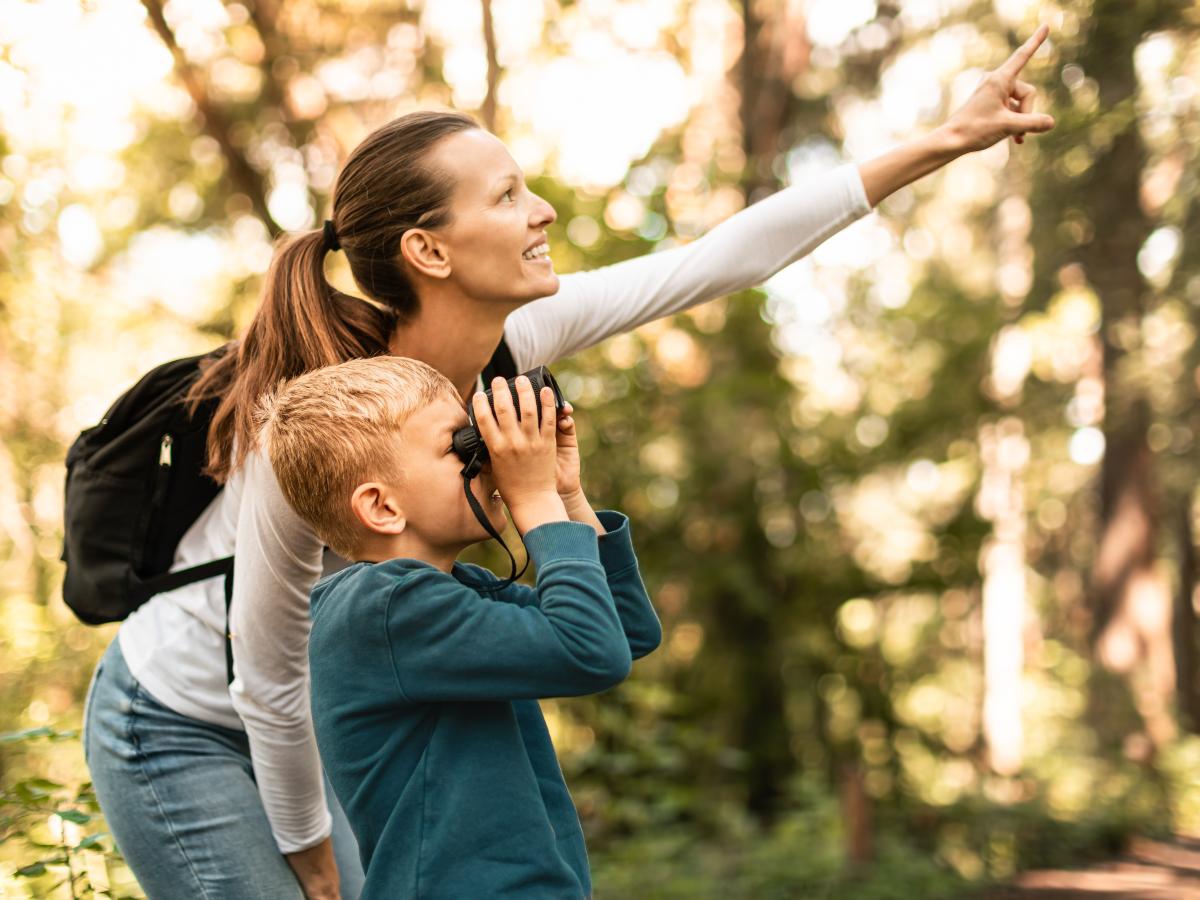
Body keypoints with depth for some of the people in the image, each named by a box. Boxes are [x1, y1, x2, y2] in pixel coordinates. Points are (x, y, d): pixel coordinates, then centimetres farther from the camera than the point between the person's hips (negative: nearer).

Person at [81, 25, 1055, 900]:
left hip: (292, 718, 7)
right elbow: (267, 674, -23)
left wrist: (947, 138, -11)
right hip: (179, 733, -7)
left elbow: (724, 257, -12)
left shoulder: (512, 338, -15)